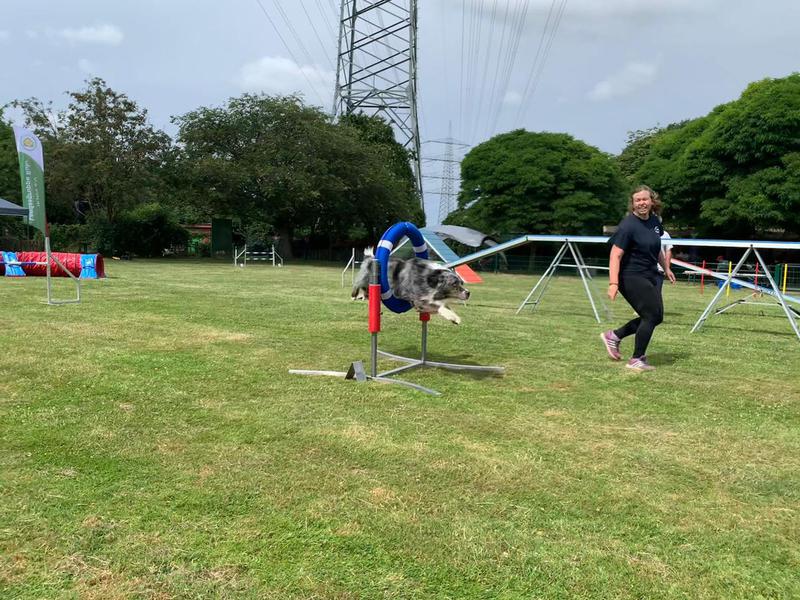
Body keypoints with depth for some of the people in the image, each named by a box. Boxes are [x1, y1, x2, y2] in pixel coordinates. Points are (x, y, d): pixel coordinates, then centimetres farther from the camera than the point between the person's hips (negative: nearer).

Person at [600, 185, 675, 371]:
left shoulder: (655, 220, 6)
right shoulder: (628, 225, -18)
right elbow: (615, 255, -23)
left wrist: (666, 268, 27)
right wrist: (613, 283, -30)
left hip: (650, 275, 9)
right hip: (632, 277, -9)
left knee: (656, 316, 10)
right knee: (651, 315, -8)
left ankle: (614, 336, 22)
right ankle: (637, 360, 7)